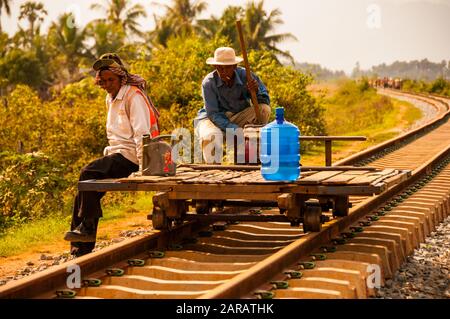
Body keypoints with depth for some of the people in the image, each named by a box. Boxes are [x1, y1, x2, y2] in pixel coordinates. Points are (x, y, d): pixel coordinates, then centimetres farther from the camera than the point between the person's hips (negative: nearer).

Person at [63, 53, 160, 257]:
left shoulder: (134, 96, -10)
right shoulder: (111, 98, 19)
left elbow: (142, 133, -18)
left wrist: (143, 165, -25)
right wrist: (108, 154, 11)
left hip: (130, 157, -9)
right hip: (117, 154, 9)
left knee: (88, 173, -25)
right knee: (84, 193, -3)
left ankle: (87, 226, -14)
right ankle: (80, 249, -1)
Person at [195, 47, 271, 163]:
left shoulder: (245, 75, -14)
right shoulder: (209, 82, -20)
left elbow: (265, 100, -9)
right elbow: (213, 114, -19)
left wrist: (256, 91, -34)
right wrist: (234, 130, -32)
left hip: (239, 118, 3)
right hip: (213, 119, -3)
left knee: (264, 109, -21)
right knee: (210, 138, -38)